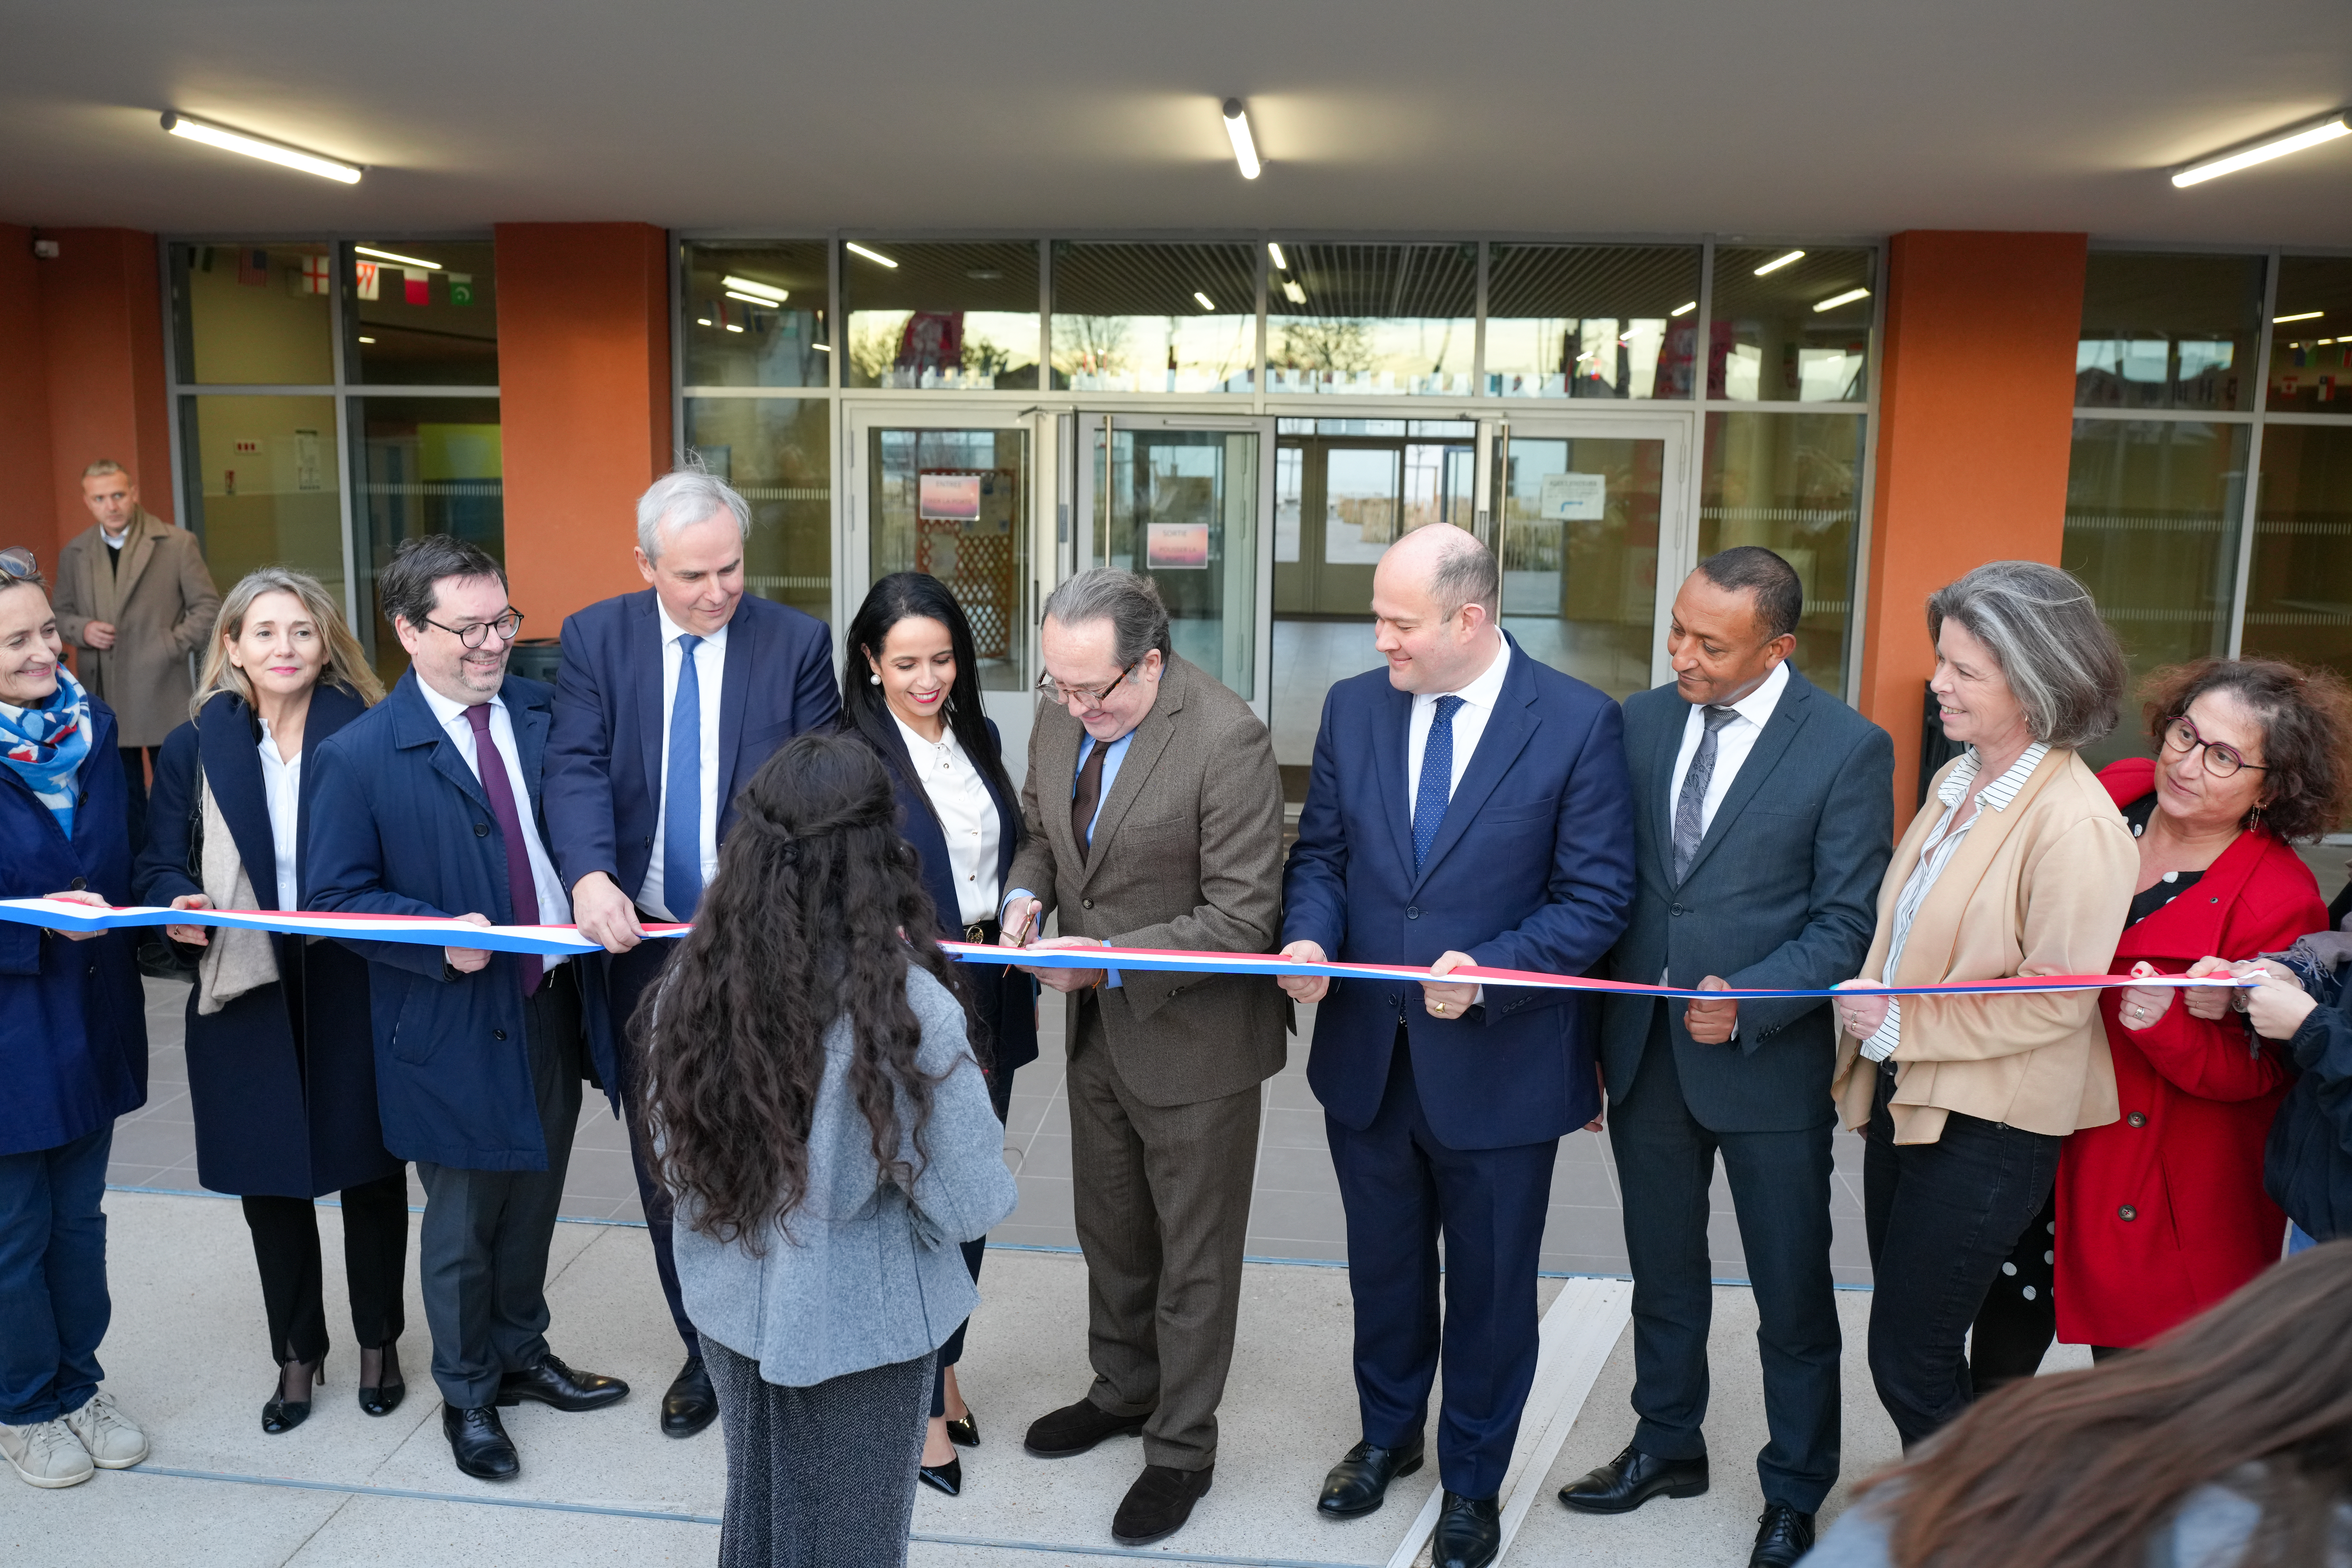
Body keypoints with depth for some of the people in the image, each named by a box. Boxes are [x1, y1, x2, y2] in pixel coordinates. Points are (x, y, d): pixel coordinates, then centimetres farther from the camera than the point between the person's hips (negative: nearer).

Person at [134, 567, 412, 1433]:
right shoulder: (194, 747, 2)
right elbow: (162, 866, 5)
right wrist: (182, 908, -16)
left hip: (354, 994, -1)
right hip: (246, 997, 2)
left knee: (371, 1171, 11)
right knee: (271, 1182, 12)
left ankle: (379, 1342, 32)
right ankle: (296, 1352, 32)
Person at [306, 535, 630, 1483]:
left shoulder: (540, 712, 0)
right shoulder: (358, 756, -13)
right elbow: (335, 896, -10)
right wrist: (442, 937, -22)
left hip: (550, 1004, 5)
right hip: (454, 1025, -4)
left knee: (534, 1200, 20)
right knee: (462, 1219, 13)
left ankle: (521, 1355, 43)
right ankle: (466, 1394, 35)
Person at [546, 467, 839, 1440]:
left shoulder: (796, 643, -5)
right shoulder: (596, 639, -1)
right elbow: (577, 768, -11)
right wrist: (590, 876, -30)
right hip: (642, 940, 2)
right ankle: (704, 1350, 34)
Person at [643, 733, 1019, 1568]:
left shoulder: (692, 985, -15)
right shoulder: (908, 1008, -27)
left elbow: (671, 1153, -1)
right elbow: (971, 1204, -19)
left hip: (731, 1308, 4)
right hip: (859, 1328, -4)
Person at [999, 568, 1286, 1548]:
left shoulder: (1227, 742, -25)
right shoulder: (1060, 716, -4)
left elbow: (1241, 920, -24)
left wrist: (1111, 959, -26)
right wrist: (1028, 894, -8)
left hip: (1193, 1037, -7)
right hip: (1098, 1027, 7)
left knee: (1193, 1254, 11)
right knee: (1110, 1229, 24)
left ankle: (1181, 1449, 31)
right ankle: (1124, 1390, 48)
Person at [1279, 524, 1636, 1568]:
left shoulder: (1578, 723, -13)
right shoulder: (1353, 707, -1)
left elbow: (1597, 895, -12)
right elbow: (1322, 850, 7)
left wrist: (1489, 970, -25)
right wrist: (1310, 934, -14)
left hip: (1500, 1064, -3)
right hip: (1367, 1050, 4)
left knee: (1491, 1286, 15)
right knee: (1384, 1267, 22)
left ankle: (1472, 1481, 38)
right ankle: (1388, 1433, 48)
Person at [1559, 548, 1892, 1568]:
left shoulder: (1848, 747, -11)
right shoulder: (1641, 721, 2)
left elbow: (1847, 921, -10)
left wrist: (1748, 1004, -23)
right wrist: (1598, 1010, -1)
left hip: (1768, 1056, -4)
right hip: (1643, 1048, 4)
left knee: (1793, 1296, 11)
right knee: (1662, 1272, 21)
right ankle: (1666, 1446, 42)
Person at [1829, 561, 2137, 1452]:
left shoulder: (2075, 825, -19)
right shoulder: (1956, 782, 7)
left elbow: (2056, 1000, -20)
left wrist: (1902, 1026, -16)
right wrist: (1867, 998, 3)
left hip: (1988, 1127, -8)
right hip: (1906, 1094, 8)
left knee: (1910, 1361, 0)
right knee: (1914, 1344, 18)